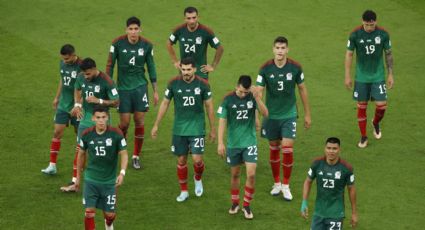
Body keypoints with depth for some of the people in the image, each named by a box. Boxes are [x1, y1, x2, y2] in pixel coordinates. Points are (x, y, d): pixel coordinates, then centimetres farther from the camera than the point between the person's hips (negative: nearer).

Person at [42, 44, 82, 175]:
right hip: (63, 105, 5)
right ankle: (52, 165, 1)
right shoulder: (62, 63, 1)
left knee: (79, 133, 9)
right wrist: (57, 97, 20)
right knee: (57, 132, 0)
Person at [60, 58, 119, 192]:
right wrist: (77, 104, 2)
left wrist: (98, 101, -25)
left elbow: (116, 102, -15)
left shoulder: (106, 81, -20)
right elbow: (77, 89, 19)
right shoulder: (81, 78, -3)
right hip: (85, 119, 5)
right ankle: (74, 183, 8)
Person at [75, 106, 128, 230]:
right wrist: (78, 176, 14)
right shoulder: (86, 134, -8)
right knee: (89, 212, -9)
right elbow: (81, 154, 7)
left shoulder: (116, 134, -13)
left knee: (110, 214, 8)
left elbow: (124, 154, -8)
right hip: (91, 179, 0)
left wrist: (122, 173, -24)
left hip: (109, 181, 0)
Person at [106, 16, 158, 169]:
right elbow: (110, 65, -2)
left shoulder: (147, 45, -3)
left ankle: (136, 156, 12)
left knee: (139, 120, -1)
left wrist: (155, 90, 8)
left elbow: (151, 67, 6)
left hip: (140, 86, 1)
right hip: (123, 87, -1)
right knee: (124, 122, -1)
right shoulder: (117, 43, -9)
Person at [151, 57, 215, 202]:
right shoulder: (174, 83, -6)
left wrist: (213, 129, 6)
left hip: (197, 128, -1)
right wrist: (156, 125, 5)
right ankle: (184, 191, 22)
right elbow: (165, 103, 5)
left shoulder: (203, 84, -8)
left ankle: (198, 179, 24)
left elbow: (209, 106, 2)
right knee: (181, 160, 6)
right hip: (179, 129, 1)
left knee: (197, 159, -9)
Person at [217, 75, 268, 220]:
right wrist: (220, 142, -13)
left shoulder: (253, 97, -6)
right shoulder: (228, 99, -8)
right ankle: (235, 203, 29)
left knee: (251, 174, -9)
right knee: (235, 174, 11)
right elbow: (222, 121, -7)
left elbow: (265, 114, -16)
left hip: (249, 142, 0)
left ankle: (247, 205, 6)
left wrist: (257, 97, -28)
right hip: (233, 143, 0)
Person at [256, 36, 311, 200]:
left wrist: (307, 114, 7)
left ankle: (286, 186, 9)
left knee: (287, 149, -7)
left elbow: (302, 89, 3)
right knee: (274, 149, 11)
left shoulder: (295, 67, -9)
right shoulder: (266, 68, -10)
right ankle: (276, 183, 28)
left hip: (289, 115, -1)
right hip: (271, 115, 1)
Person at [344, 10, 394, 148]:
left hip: (378, 76, 0)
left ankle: (376, 123, 28)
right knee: (361, 106, 5)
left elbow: (388, 54, 3)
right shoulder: (355, 34, -10)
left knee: (381, 105, -6)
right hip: (361, 77, 0)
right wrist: (347, 76, -2)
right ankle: (363, 137, 19)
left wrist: (390, 74, 3)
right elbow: (349, 54, -1)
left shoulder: (383, 34, -8)